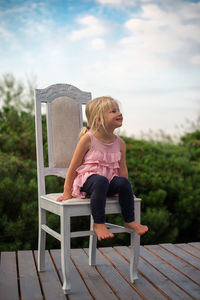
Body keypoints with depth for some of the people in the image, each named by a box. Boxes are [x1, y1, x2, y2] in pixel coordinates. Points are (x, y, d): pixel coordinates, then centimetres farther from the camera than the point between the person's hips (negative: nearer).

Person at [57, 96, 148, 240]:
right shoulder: (88, 138, -10)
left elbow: (122, 168, 12)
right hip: (87, 178, -5)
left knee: (124, 182, -25)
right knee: (101, 181, -37)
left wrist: (125, 190, 7)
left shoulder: (120, 143, 4)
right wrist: (67, 192, -5)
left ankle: (130, 221, -8)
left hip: (110, 178, 5)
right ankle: (99, 224, -28)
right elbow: (74, 166, -7)